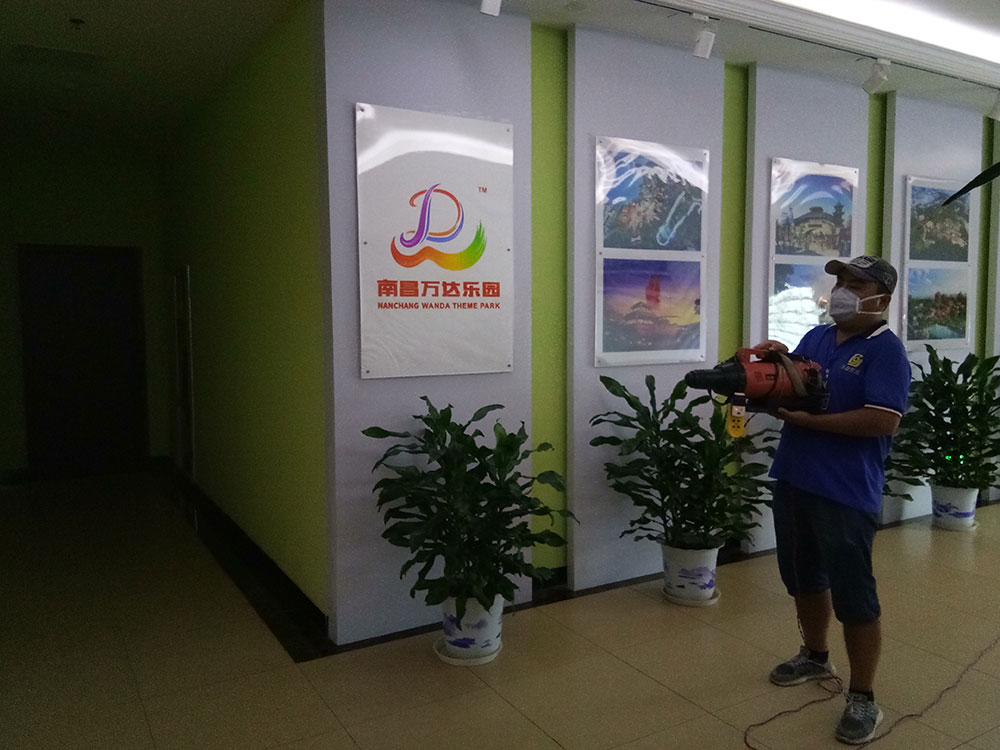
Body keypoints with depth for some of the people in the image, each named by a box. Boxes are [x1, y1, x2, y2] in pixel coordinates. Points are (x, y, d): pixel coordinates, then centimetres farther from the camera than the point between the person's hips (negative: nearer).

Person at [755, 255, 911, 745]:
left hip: (846, 493, -7)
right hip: (793, 480, 8)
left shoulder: (886, 351, -11)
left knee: (853, 596, 2)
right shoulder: (816, 337, 11)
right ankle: (815, 656, 43)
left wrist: (807, 420, -21)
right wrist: (775, 361, -8)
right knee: (804, 577, 22)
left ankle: (862, 700, 17)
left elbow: (883, 420, -22)